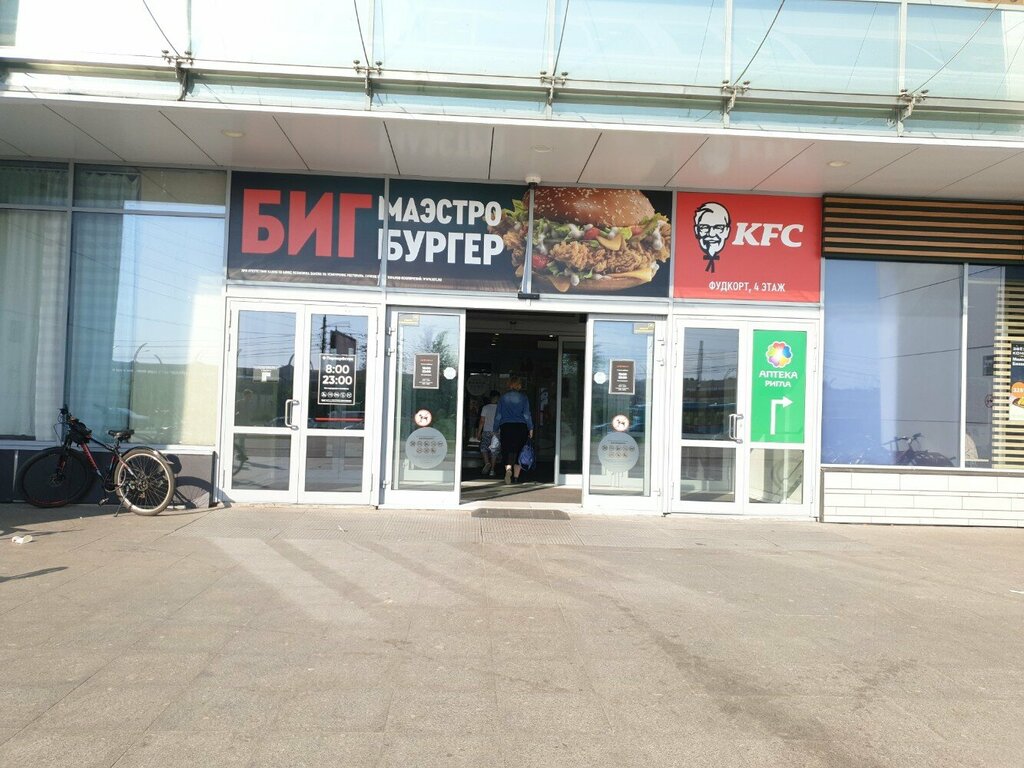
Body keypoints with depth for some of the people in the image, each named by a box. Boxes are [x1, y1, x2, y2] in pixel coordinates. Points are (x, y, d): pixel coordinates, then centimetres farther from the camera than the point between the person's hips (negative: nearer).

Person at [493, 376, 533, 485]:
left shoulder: (503, 398, 5)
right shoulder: (524, 398, 2)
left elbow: (498, 415, 6)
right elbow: (527, 414, 0)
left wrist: (497, 429, 12)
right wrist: (530, 428, 7)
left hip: (506, 427, 0)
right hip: (520, 427, 0)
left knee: (507, 451, 1)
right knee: (518, 451, 8)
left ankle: (508, 469, -26)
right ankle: (516, 477, 9)